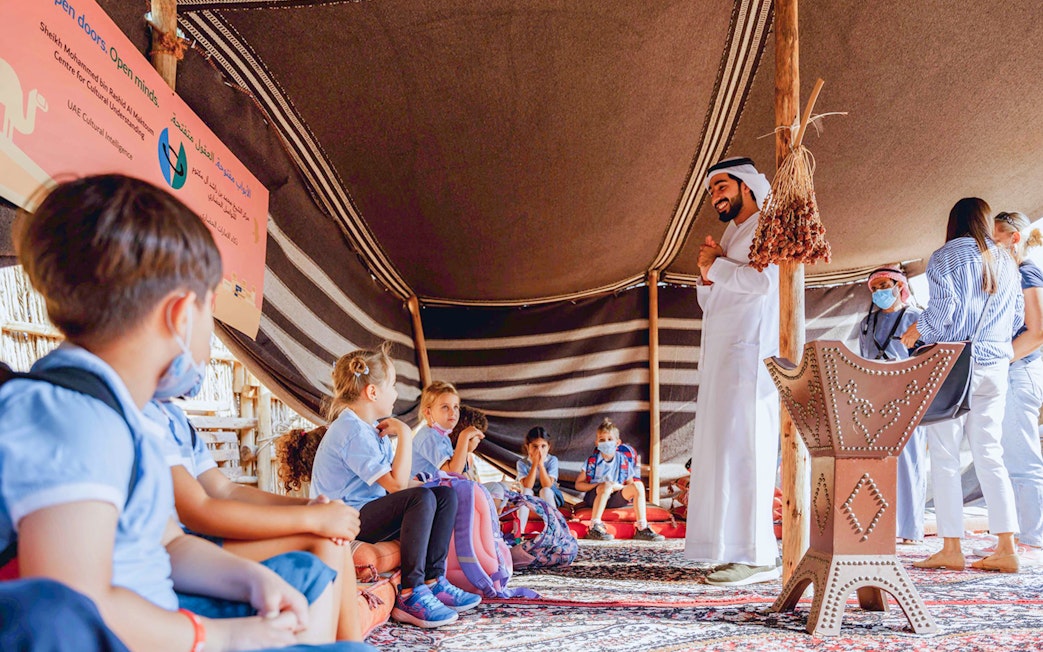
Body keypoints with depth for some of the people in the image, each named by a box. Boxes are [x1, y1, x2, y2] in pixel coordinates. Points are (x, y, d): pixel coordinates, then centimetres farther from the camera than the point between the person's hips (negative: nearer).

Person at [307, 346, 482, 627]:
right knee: (421, 498, -30)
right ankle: (410, 596, -27)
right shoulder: (351, 431, -20)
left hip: (367, 514, 10)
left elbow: (397, 482, 10)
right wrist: (404, 434, -19)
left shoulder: (373, 428, 13)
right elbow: (397, 484, -25)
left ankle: (433, 581, -4)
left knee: (445, 494, 0)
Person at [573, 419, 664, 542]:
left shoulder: (624, 460, 4)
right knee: (607, 486, -35)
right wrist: (598, 485, -16)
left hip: (615, 499, 3)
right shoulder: (593, 461, -2)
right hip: (594, 497, -3)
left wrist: (620, 486, -14)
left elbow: (630, 483, 8)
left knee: (638, 485, -18)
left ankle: (642, 529, -20)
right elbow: (578, 484, -2)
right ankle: (594, 527, -37)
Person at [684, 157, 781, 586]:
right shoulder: (731, 235, 25)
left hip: (749, 352, -9)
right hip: (721, 356, 9)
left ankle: (757, 556, -12)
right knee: (722, 450, 6)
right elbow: (707, 299, 23)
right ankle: (741, 551, 9)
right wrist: (710, 273, 2)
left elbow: (764, 278, -20)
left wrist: (714, 266, -7)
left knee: (743, 448, -13)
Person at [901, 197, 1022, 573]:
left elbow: (943, 308, -14)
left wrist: (913, 334, 2)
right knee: (989, 455, 8)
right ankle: (1006, 549, 7)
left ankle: (951, 549, 1)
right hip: (995, 367, 5)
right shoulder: (1006, 263, 14)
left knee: (944, 456, 0)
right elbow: (1016, 319, 15)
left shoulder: (946, 257, -3)